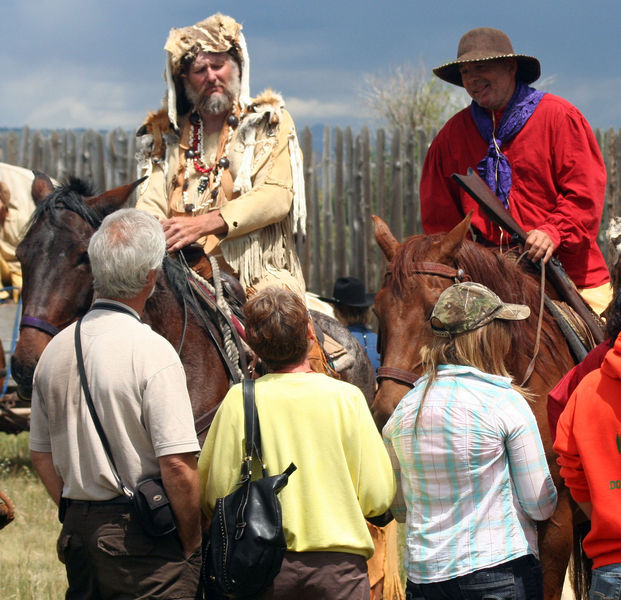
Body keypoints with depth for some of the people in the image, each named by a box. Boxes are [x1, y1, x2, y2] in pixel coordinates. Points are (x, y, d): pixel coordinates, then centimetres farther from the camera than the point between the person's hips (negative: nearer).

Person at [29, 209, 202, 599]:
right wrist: (193, 546, -7)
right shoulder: (152, 351, -15)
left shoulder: (56, 350, 7)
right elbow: (178, 465, -18)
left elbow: (41, 454, 14)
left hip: (78, 533, 7)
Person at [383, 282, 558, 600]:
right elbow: (541, 506, -7)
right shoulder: (506, 402, -11)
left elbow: (399, 509, 12)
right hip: (502, 573, -5)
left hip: (422, 574, 5)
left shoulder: (404, 410, 3)